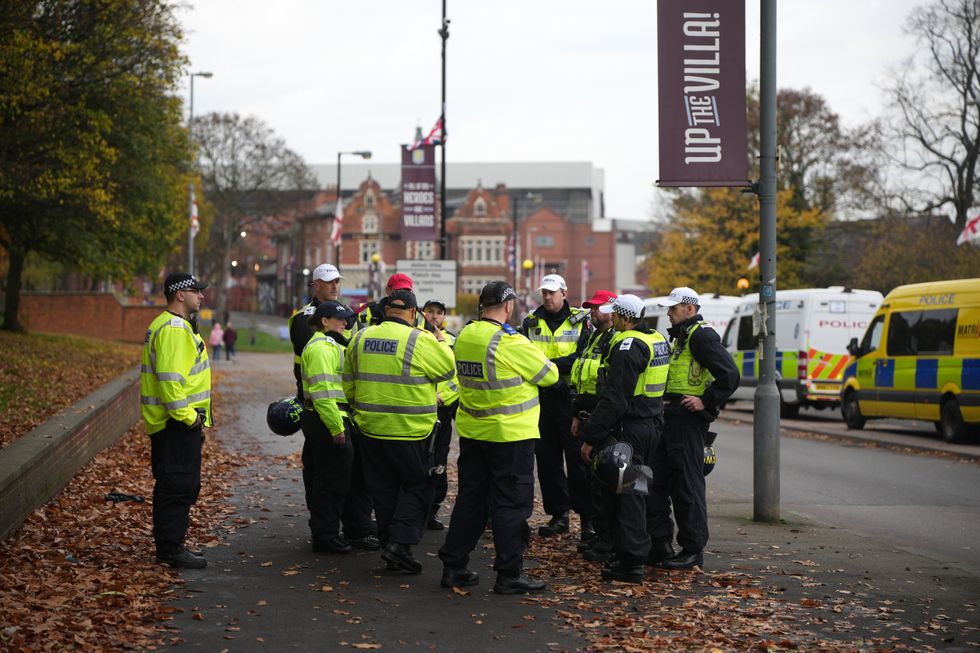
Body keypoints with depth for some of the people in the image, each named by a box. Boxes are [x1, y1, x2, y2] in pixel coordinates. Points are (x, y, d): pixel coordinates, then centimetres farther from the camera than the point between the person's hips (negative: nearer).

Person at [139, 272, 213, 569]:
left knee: (176, 486, 15)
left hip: (178, 422, 11)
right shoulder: (174, 329, -17)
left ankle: (168, 547, 22)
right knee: (179, 486, -7)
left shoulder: (177, 325, 19)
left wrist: (195, 417, 23)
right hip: (177, 423, -11)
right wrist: (188, 417, -21)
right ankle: (171, 549, -3)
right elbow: (169, 378, -25)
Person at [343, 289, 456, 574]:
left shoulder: (361, 338, 4)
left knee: (384, 490, 14)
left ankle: (389, 543, 19)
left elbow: (349, 383, 13)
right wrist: (437, 340, 11)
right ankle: (400, 542, -6)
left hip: (371, 429, 5)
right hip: (409, 432, -5)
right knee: (418, 486, 7)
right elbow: (449, 368, -3)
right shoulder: (420, 340, -13)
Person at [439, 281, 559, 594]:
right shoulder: (511, 343, -18)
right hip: (509, 434, -7)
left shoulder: (464, 337, 3)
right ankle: (509, 573, 5)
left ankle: (453, 566, 18)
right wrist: (536, 359, 13)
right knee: (511, 503, 1)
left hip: (471, 432, 7)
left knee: (470, 497, 15)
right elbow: (550, 375, -9)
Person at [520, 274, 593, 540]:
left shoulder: (580, 321, 2)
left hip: (571, 398, -3)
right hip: (541, 398, 4)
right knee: (546, 459, 7)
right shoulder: (531, 322, 10)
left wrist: (550, 365, -21)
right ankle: (559, 515, 16)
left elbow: (584, 357, -11)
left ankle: (588, 516, 2)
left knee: (578, 458, -4)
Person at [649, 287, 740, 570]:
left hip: (688, 420, -10)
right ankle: (660, 541, 19)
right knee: (658, 481, 12)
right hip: (670, 419, 10)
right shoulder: (680, 337, 20)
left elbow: (730, 374, -20)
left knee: (687, 486, -6)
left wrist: (706, 402, -19)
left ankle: (693, 550, 0)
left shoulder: (702, 335, -12)